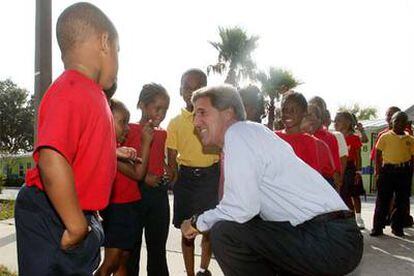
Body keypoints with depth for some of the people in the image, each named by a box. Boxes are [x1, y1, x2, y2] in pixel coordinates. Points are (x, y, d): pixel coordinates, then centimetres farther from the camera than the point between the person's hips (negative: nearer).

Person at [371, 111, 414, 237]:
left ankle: (397, 227, 22)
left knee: (402, 201, 8)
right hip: (388, 170, -2)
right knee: (382, 200, 0)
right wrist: (379, 170, -3)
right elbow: (378, 154, 2)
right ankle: (377, 227, 7)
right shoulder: (385, 137, 2)